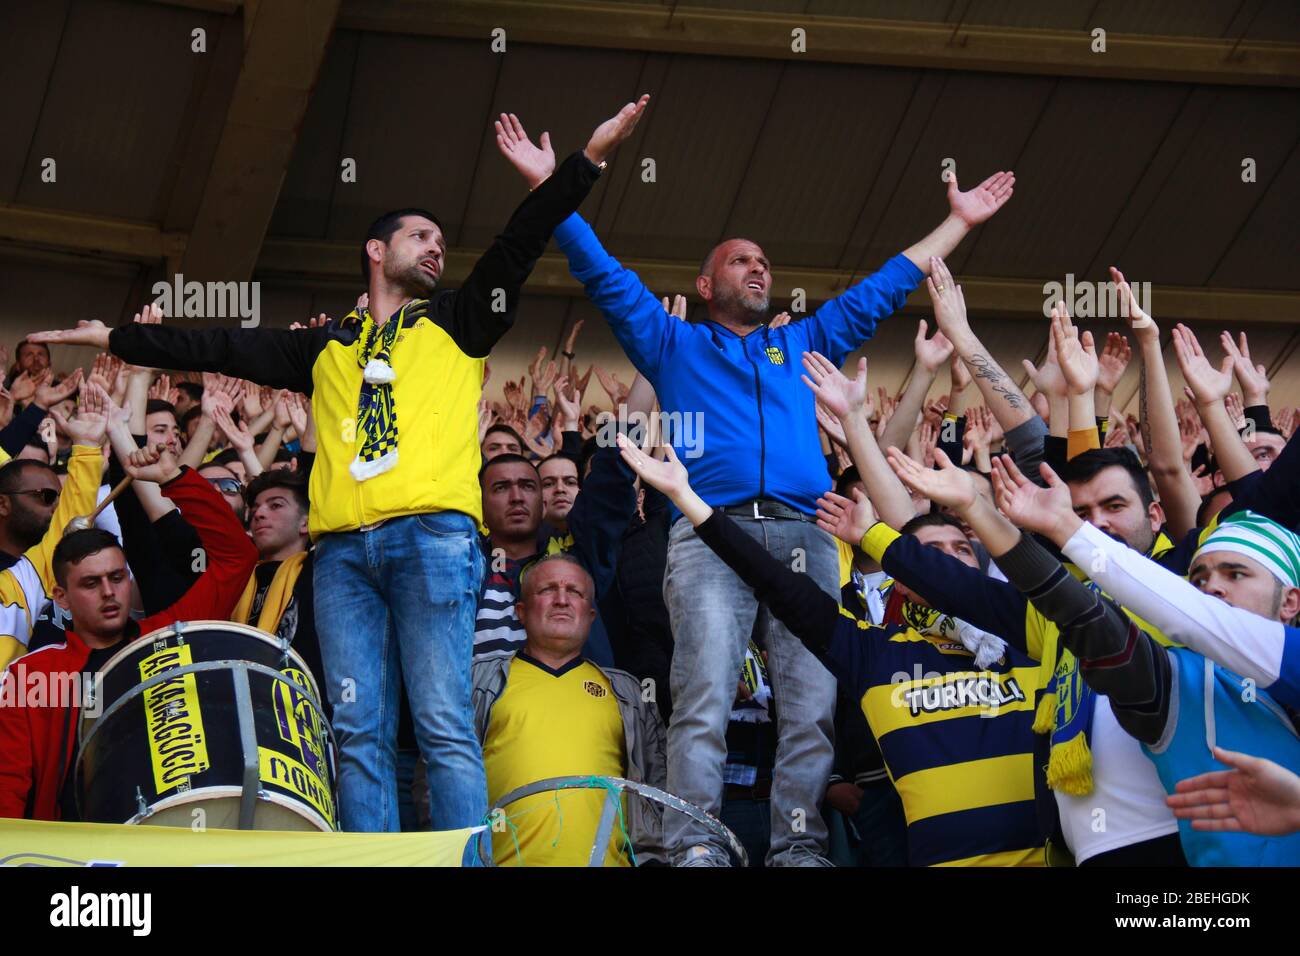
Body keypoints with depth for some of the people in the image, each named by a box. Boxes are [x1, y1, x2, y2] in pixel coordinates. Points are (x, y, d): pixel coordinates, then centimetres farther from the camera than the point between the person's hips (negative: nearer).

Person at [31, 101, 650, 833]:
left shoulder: (456, 324, 21)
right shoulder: (328, 348, 26)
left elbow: (520, 249, 10)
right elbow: (223, 349, 27)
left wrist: (584, 163, 0)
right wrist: (115, 340, 26)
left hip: (433, 535, -3)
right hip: (343, 547, 3)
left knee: (444, 724, -11)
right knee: (359, 731, -3)